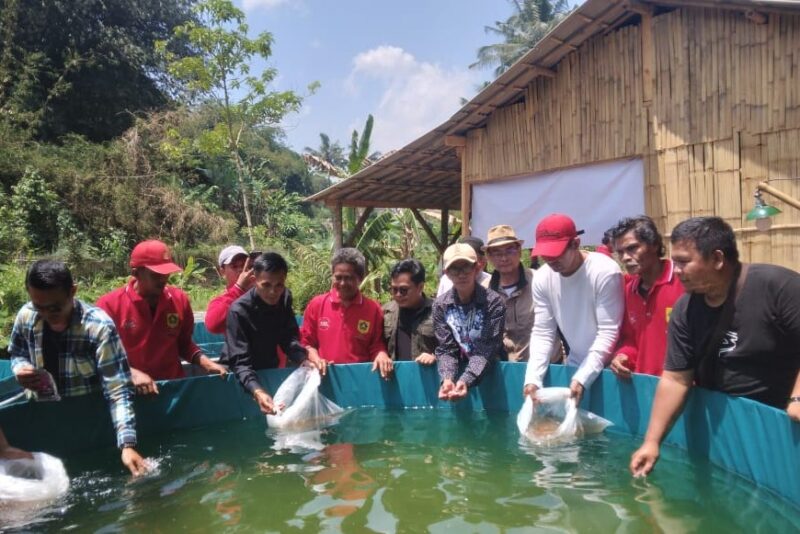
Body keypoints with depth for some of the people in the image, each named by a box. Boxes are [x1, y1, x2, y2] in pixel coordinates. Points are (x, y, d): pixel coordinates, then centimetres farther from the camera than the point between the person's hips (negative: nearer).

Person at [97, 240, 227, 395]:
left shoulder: (180, 299, 5)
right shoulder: (109, 304, -3)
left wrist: (206, 363, 1)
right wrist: (132, 373, -17)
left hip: (175, 387, 2)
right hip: (130, 391, -2)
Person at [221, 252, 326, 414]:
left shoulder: (284, 298, -12)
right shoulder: (239, 310, -28)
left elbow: (288, 339, -12)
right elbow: (240, 362, -34)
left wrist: (306, 359, -32)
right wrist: (257, 391, -51)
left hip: (270, 370, 5)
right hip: (242, 377, -5)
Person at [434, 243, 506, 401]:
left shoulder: (494, 302, -11)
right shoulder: (440, 305, -2)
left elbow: (487, 349, -16)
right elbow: (446, 349, -5)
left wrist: (465, 381, -30)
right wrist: (447, 379, -24)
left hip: (490, 372, -2)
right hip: (459, 370, 3)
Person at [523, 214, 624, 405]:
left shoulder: (605, 272, -21)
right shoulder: (542, 278, -7)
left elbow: (608, 332, -21)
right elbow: (542, 333, -4)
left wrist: (581, 379, -28)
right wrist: (533, 378, -16)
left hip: (608, 367, -4)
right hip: (575, 365, 4)